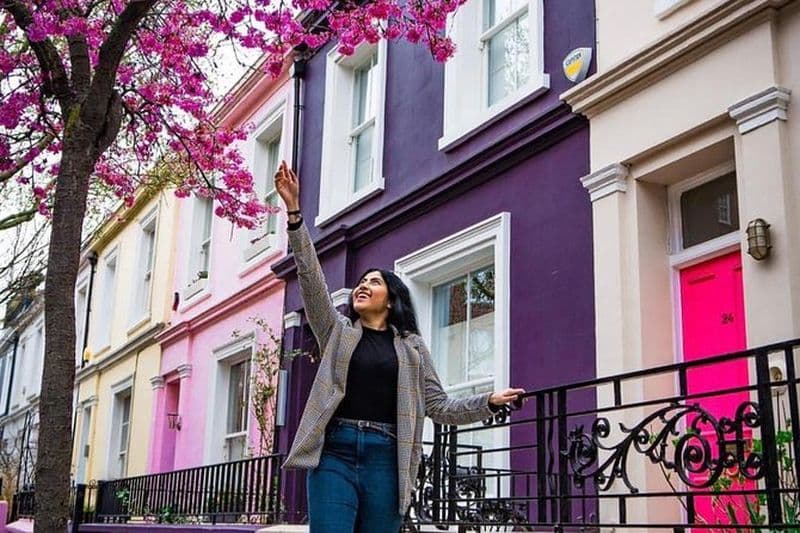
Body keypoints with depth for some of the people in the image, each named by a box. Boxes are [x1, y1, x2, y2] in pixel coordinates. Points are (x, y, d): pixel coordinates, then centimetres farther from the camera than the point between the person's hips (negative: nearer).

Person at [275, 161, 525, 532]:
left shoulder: (411, 346, 14)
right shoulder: (337, 331, 13)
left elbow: (439, 407, 13)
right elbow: (311, 278, 1)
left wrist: (490, 401, -1)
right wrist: (294, 212, -9)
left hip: (385, 460, 1)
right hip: (335, 453, -1)